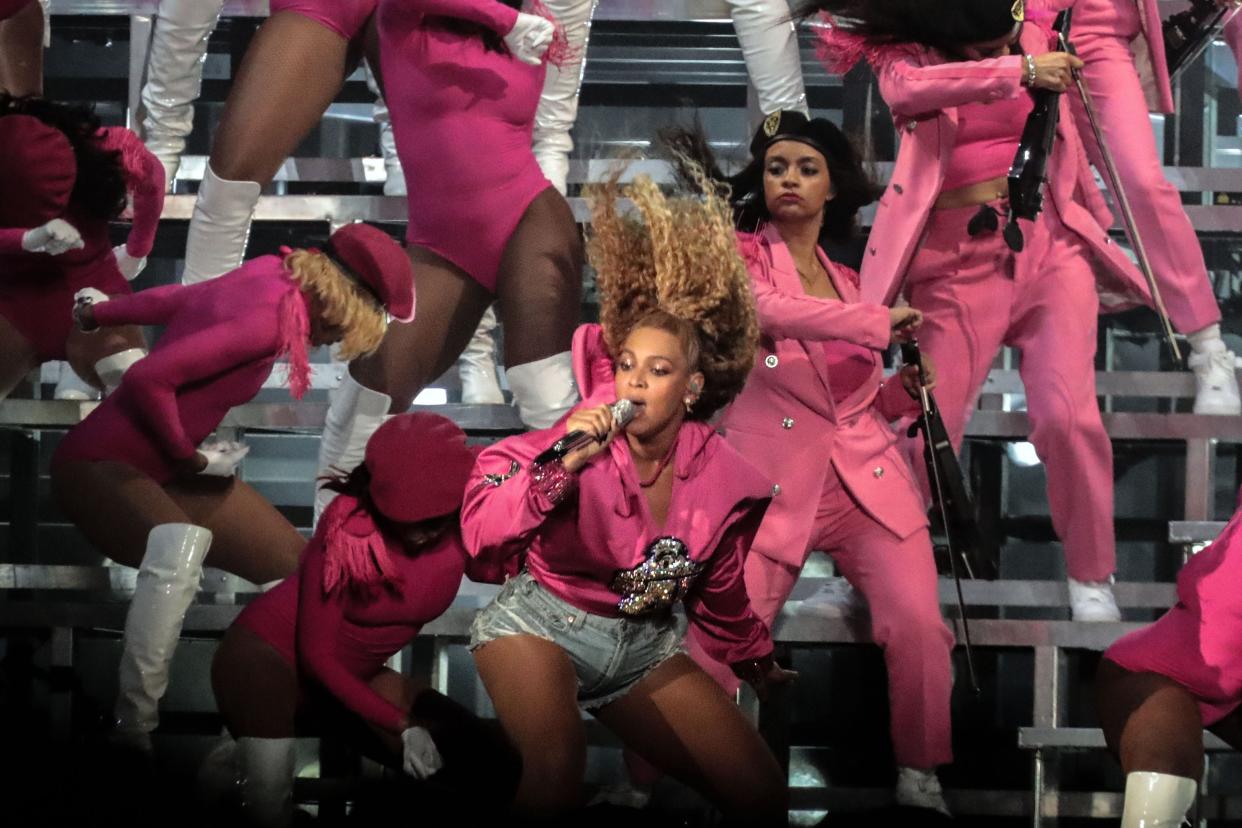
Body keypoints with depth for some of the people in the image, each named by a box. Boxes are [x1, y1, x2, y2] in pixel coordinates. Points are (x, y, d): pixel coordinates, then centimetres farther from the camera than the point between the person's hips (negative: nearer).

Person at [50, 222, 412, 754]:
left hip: (165, 467, 10)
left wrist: (94, 315, 27)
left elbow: (167, 300, 12)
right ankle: (135, 727, -35)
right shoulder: (272, 316, -26)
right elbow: (149, 379, -30)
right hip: (101, 464, -10)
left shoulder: (269, 277, -2)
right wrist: (188, 458, -16)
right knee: (180, 548, -39)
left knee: (294, 566, 12)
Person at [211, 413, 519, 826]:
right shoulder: (349, 526, -26)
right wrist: (400, 724, -25)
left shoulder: (468, 524, -15)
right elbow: (316, 653, -19)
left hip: (353, 679, 7)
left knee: (502, 772, -4)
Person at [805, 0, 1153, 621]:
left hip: (1048, 243, 2)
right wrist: (1020, 72, -33)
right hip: (957, 261, -2)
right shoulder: (905, 59, -2)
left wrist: (1095, 223, 27)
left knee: (1066, 415, -16)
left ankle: (1091, 575, 2)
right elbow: (913, 91, -27)